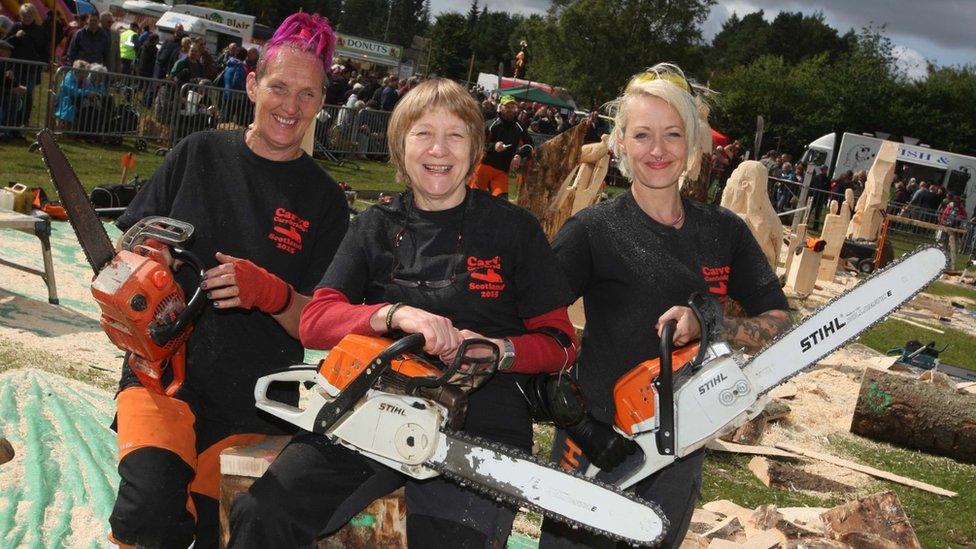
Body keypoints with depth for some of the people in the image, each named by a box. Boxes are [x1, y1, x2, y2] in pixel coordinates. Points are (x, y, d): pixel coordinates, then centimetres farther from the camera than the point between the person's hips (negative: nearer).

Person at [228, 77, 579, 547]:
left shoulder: (513, 228, 7)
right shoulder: (374, 228, 13)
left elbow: (560, 343, 7)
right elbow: (314, 322, 1)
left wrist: (498, 350, -13)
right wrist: (396, 314, -17)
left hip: (479, 419, -2)